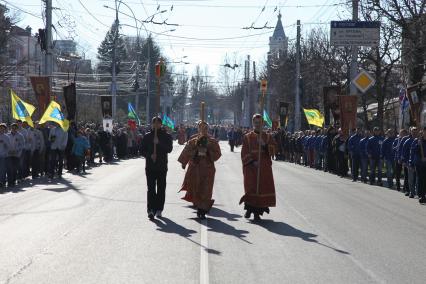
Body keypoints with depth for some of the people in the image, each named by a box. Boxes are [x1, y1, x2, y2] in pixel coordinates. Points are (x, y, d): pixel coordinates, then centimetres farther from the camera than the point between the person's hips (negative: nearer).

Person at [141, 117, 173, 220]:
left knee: (161, 188, 5)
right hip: (150, 166, 0)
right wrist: (149, 155, -13)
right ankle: (151, 209, -15)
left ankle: (158, 209, 12)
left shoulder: (166, 136, 4)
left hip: (162, 166, 0)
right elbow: (143, 151, 7)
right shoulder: (147, 136, 7)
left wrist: (159, 143, -21)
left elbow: (169, 149, -9)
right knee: (151, 188, -9)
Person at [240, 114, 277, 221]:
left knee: (263, 188, -3)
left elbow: (272, 151, 1)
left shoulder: (268, 137, 11)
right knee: (251, 188, -7)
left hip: (264, 168, 2)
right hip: (251, 167, -1)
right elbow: (245, 153, 0)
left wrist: (264, 145, -15)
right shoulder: (247, 137, 6)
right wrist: (252, 162, -14)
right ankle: (249, 208, 8)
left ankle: (257, 212, 2)